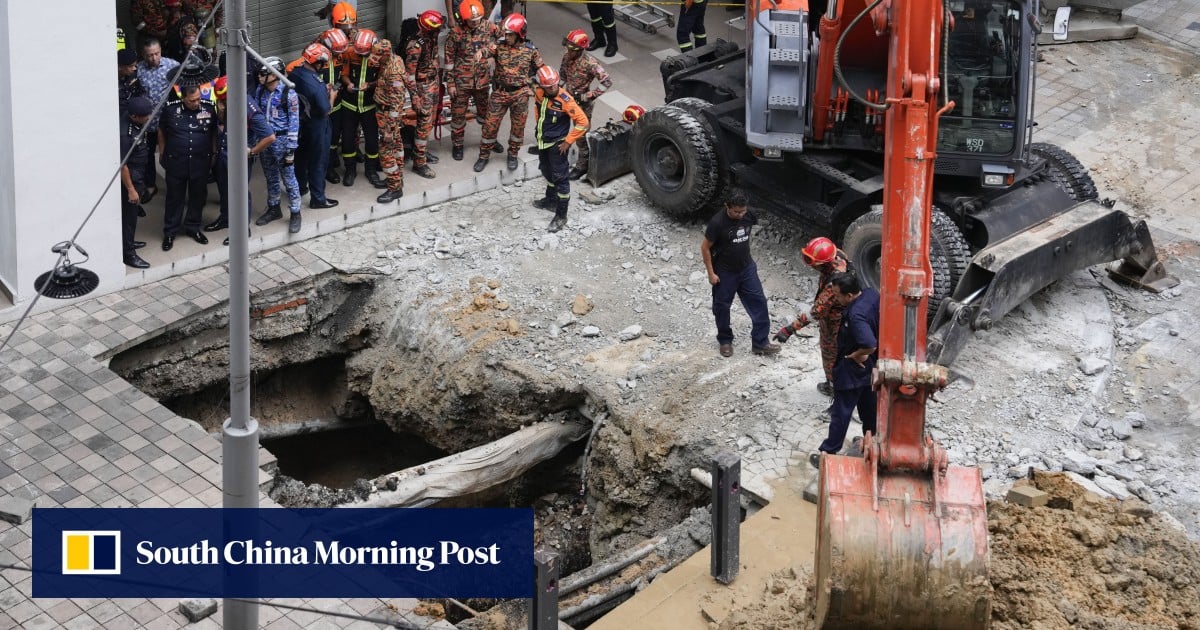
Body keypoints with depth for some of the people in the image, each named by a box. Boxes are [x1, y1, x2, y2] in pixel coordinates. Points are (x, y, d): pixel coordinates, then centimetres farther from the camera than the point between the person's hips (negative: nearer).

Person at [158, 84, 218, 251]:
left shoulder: (209, 110, -4)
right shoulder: (171, 110, -8)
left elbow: (214, 133, 11)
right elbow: (161, 133, 6)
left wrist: (214, 153, 9)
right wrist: (162, 155, 7)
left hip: (201, 162, 2)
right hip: (176, 163, -2)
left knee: (198, 196, 13)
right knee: (175, 198, 8)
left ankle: (193, 227, 31)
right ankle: (170, 232, 19)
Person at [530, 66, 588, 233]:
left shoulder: (565, 100, -27)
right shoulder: (539, 94, -8)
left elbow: (582, 122, -23)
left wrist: (568, 141, -19)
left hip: (557, 144, -7)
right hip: (543, 141, 7)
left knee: (560, 177, 0)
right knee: (547, 172, 27)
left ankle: (561, 216, 7)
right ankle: (551, 200, 50)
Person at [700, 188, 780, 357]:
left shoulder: (747, 216, -10)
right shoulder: (717, 223, -24)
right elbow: (705, 247, -15)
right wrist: (711, 273, -12)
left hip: (747, 268, 4)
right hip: (725, 273, -4)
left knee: (758, 302, 1)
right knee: (722, 307, 11)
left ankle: (760, 343, 9)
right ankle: (725, 341, 32)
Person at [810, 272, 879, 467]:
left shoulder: (856, 316, -36)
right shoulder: (871, 293, -11)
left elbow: (870, 346, -42)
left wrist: (856, 355, -23)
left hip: (853, 369, -9)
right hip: (871, 366, 9)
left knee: (841, 412, 5)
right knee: (869, 406, 24)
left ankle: (828, 452, 16)